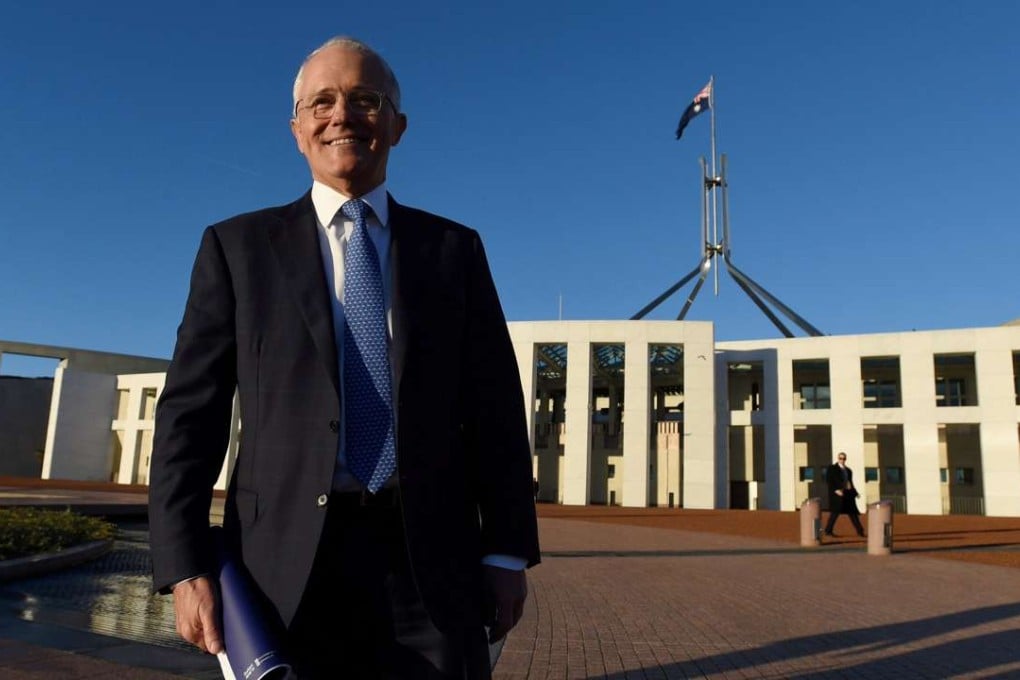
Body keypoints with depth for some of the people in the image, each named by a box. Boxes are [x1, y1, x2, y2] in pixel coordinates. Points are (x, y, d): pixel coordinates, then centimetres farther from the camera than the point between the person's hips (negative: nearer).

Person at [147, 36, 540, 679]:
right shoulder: (239, 246, 7)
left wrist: (507, 552, 0)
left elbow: (494, 408, 6)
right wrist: (185, 568, -5)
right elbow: (191, 411, 3)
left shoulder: (454, 248, 10)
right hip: (288, 564, 0)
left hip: (431, 560, 1)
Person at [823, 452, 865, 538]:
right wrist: (836, 490, -18)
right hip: (837, 493, -6)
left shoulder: (848, 470, 17)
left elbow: (850, 482, 22)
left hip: (848, 493, 6)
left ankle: (860, 531, 14)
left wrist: (855, 492, 13)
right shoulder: (832, 468, -2)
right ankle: (828, 531, -5)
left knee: (853, 512, 8)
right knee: (835, 511, -9)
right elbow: (828, 480, -9)